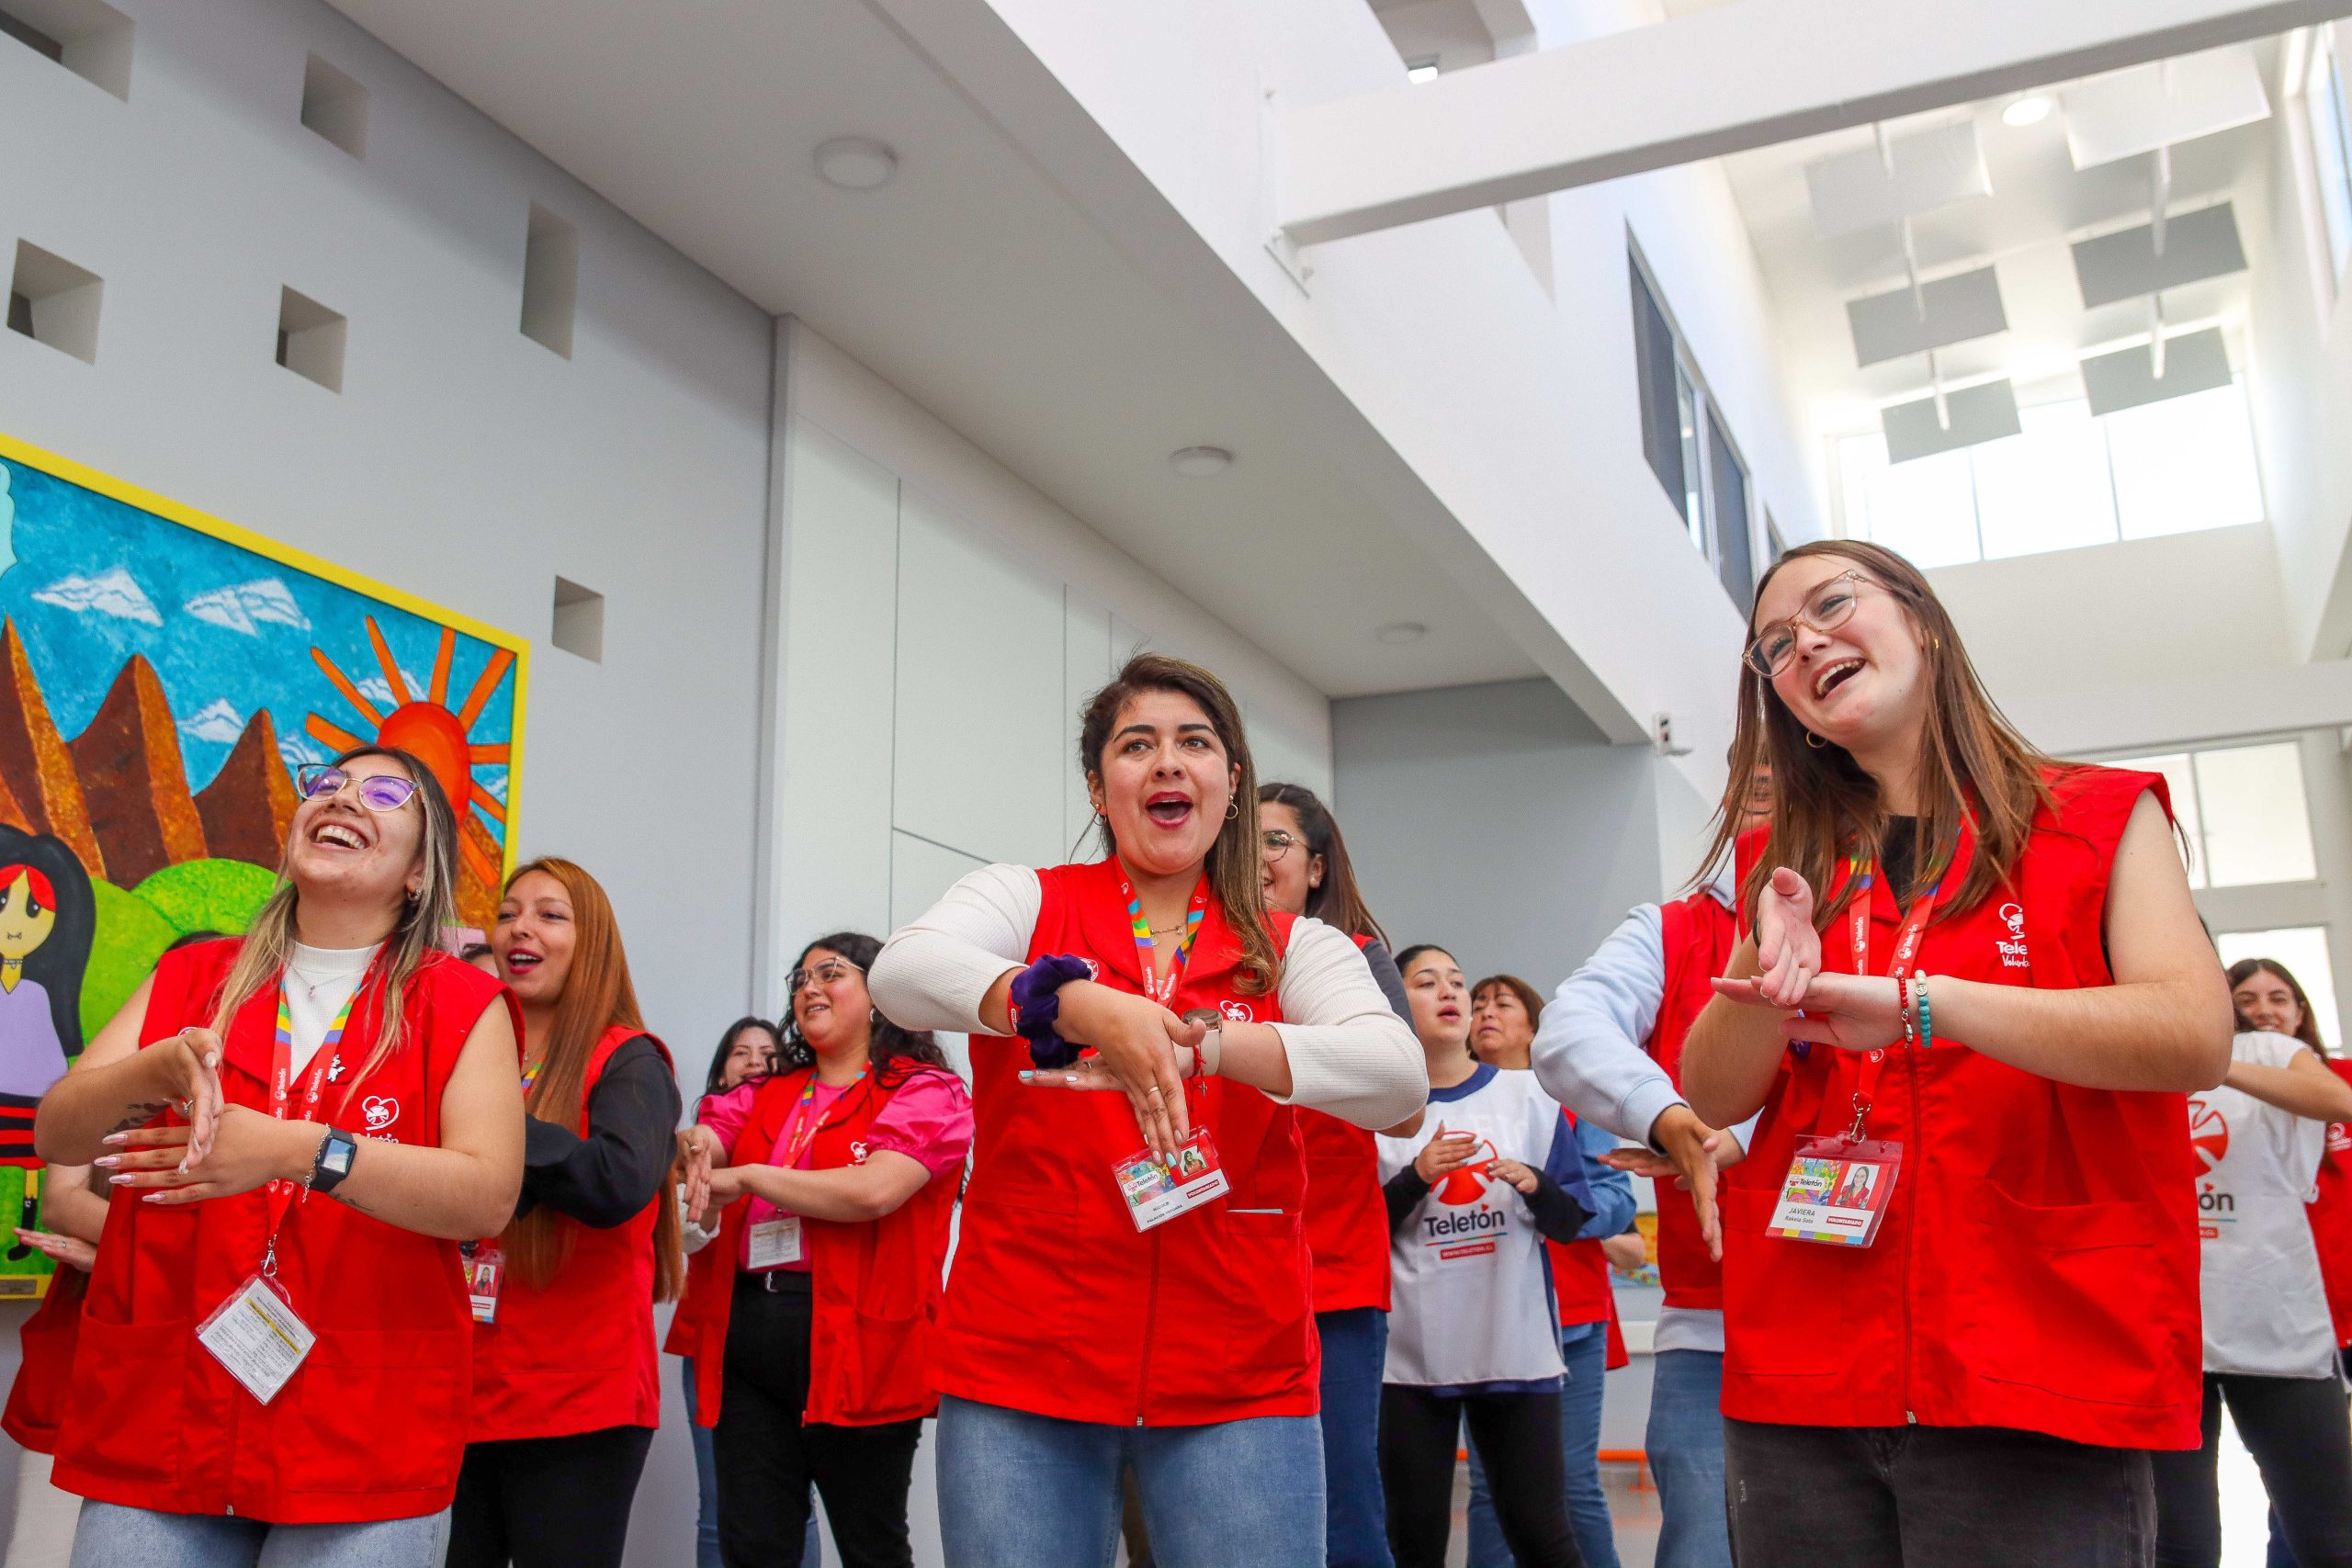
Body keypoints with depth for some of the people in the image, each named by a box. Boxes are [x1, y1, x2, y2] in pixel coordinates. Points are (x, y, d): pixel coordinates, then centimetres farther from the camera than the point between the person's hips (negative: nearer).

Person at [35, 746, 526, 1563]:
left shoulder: (462, 1005, 0)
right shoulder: (190, 978, 12)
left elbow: (490, 1194, -13)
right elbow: (55, 1131, 3)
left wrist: (295, 1150, -24)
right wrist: (157, 1072, -19)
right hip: (155, 1418, 3)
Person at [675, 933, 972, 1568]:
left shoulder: (928, 1092, -2)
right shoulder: (767, 1097, 19)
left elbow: (874, 1190, -17)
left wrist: (746, 1176, -9)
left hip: (854, 1345, -5)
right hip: (746, 1340, 5)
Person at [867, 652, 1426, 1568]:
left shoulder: (1293, 949, 7)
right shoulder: (1024, 901, 5)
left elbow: (1398, 1076, -12)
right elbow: (902, 973, -15)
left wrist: (1196, 1043, -26)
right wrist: (1081, 1004, -31)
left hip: (1238, 1379, 1)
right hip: (1018, 1365, 0)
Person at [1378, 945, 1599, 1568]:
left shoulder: (1528, 1095, 6)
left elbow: (1572, 1220, 6)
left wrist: (1535, 1185, -14)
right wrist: (1416, 1176, -15)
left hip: (1517, 1348, 1)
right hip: (1410, 1354, 0)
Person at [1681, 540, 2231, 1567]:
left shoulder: (2097, 820, 5)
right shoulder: (1783, 861, 13)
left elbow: (2197, 1039, -11)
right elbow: (1714, 1097, 8)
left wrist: (1918, 1002, -20)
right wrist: (1768, 980, -13)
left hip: (2044, 1390, -3)